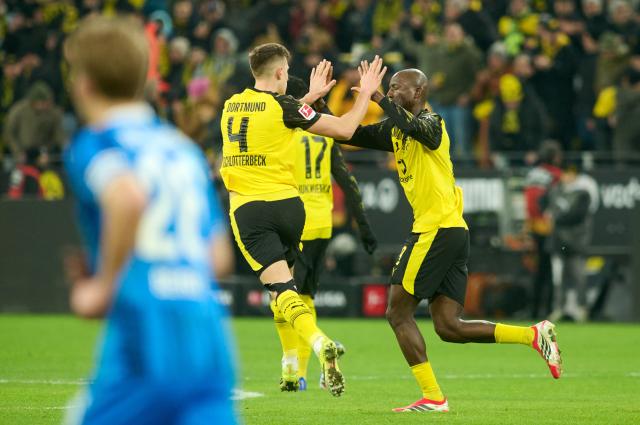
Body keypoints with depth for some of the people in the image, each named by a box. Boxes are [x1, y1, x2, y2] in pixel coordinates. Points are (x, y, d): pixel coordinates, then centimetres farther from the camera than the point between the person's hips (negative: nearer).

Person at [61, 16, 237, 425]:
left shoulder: (92, 145, 1)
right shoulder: (185, 148, 21)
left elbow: (129, 199, -23)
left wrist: (104, 283, -10)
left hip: (145, 336, -5)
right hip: (209, 338, 5)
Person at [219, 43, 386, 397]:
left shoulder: (231, 106, 10)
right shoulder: (282, 105, -5)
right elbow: (344, 129, -3)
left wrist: (311, 96, 36)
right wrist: (366, 93, 10)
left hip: (247, 208, 1)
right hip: (287, 204, -1)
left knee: (281, 288, -12)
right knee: (283, 283, 20)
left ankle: (319, 343, -37)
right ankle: (290, 369, 17)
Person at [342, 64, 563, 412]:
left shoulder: (431, 123, -7)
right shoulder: (394, 131, 19)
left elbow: (410, 126, -33)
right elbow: (350, 134, 21)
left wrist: (378, 97, -27)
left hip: (437, 230, -9)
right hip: (453, 234, 9)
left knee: (398, 312, -4)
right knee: (448, 327, 4)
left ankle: (432, 397, -5)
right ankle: (534, 335, 1)